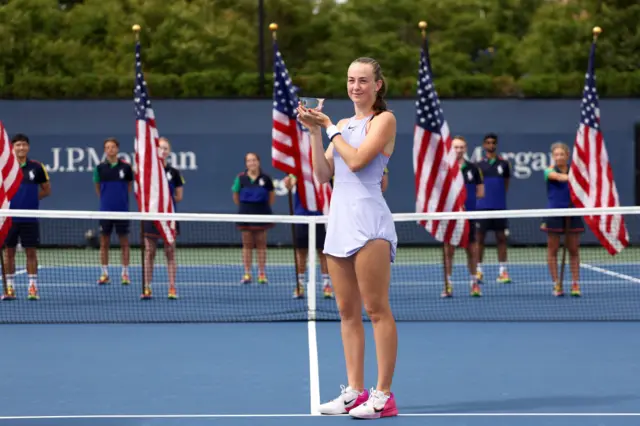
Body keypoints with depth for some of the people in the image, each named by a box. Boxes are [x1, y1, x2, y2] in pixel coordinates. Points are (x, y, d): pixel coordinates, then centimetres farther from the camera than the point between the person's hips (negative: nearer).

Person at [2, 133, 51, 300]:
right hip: (9, 217, 1)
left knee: (31, 252, 1)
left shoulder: (37, 167, 0)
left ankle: (33, 287, 6)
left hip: (30, 219, -1)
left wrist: (31, 198, -2)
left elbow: (47, 190, 8)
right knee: (9, 252, 6)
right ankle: (9, 288, 12)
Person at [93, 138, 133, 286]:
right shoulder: (100, 167, 1)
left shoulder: (125, 167, -2)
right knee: (104, 243, 4)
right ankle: (104, 274, 10)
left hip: (122, 210, -1)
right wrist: (106, 200, 10)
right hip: (105, 210, 1)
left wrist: (122, 199, 7)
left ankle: (125, 273, 8)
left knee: (124, 242, 3)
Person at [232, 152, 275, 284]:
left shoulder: (265, 178, -2)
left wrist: (264, 207, 8)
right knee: (247, 245, 4)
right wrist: (244, 207, 10)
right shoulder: (241, 178, -2)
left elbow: (271, 196, 9)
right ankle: (247, 274, 7)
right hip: (246, 214, 0)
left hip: (261, 214, 0)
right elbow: (236, 196, 9)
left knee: (261, 244, 3)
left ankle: (261, 274, 7)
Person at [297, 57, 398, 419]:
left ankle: (383, 395, -7)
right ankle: (355, 391, 11)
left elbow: (357, 160, -13)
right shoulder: (342, 124, 19)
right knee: (348, 312, 7)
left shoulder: (384, 119, -1)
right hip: (339, 221, 7)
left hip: (369, 221, -7)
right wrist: (315, 132, 3)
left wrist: (330, 128, -2)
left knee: (377, 309, -7)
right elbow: (323, 174, 12)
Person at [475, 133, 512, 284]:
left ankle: (503, 271, 4)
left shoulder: (503, 163, 7)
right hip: (482, 206, -1)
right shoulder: (479, 164, 4)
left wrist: (499, 196, 6)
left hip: (500, 206, 1)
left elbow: (506, 184, 14)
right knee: (480, 238, 2)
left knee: (501, 238, 1)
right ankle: (478, 270, 9)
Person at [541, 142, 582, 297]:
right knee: (552, 250, 1)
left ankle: (575, 284, 5)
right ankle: (556, 285, 8)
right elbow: (559, 177, -23)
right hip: (554, 213, -2)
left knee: (574, 250, 2)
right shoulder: (550, 171, -1)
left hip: (572, 214, 2)